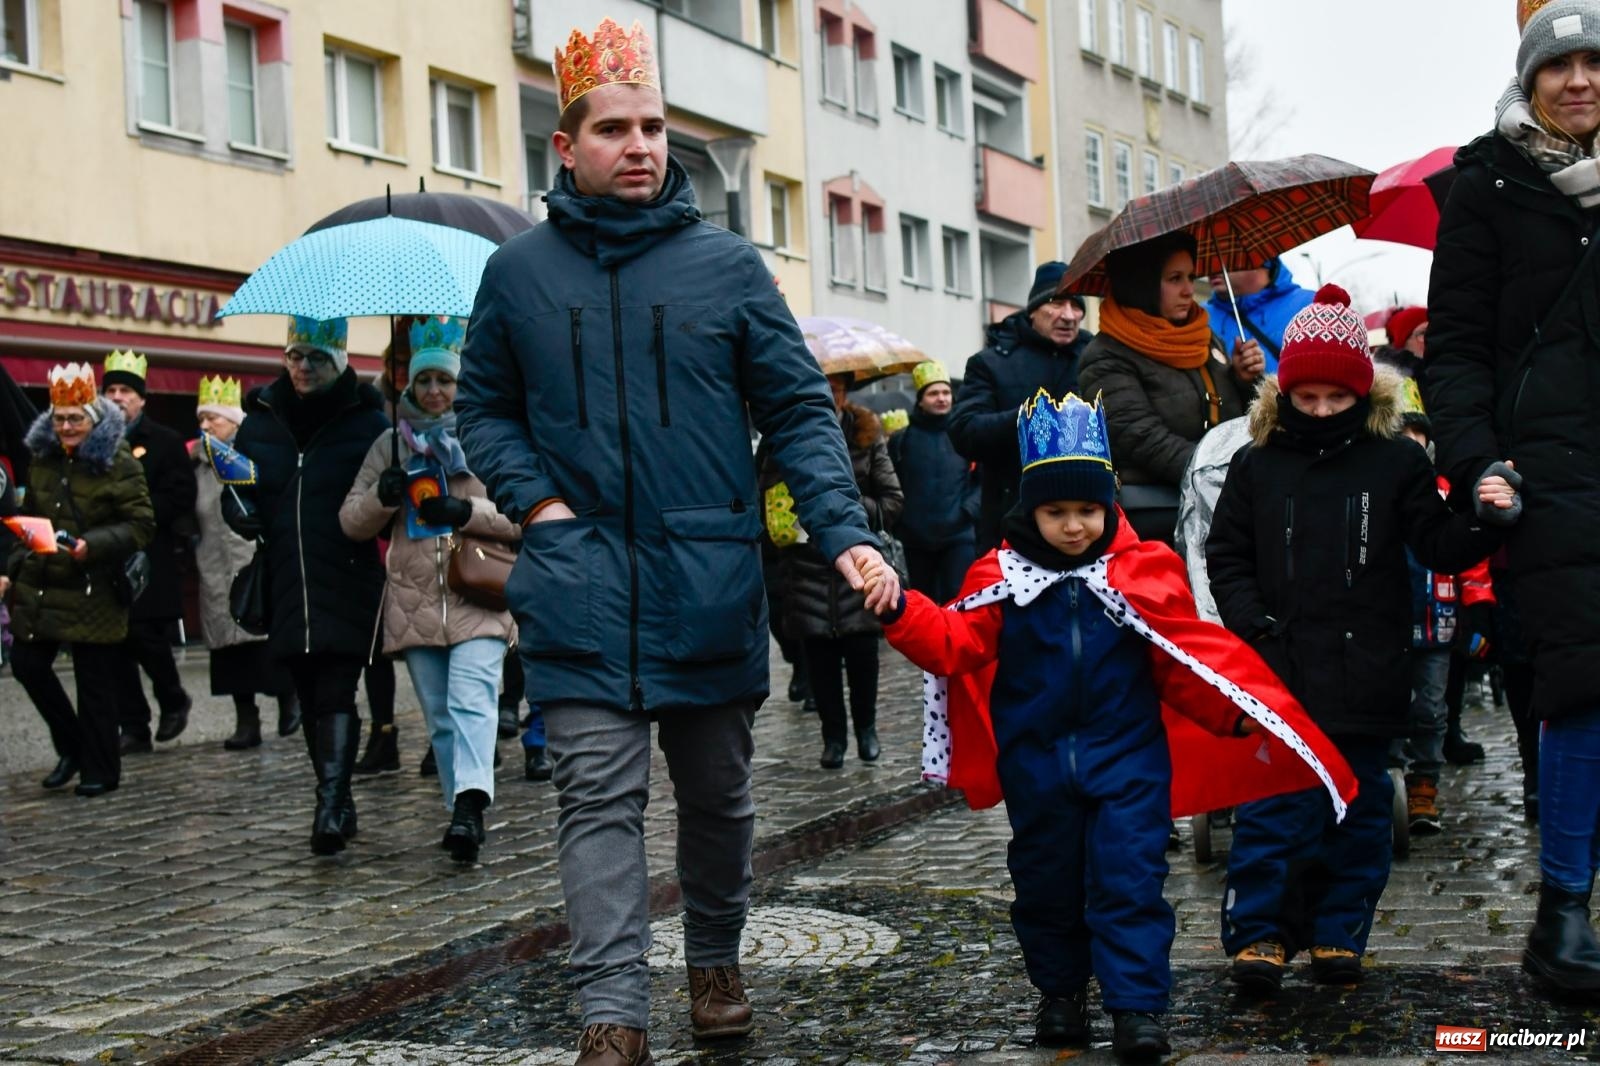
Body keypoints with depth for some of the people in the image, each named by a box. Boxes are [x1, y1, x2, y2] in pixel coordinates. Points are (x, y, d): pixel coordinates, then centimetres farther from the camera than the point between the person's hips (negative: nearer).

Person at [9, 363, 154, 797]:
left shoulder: (118, 463, -8)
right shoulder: (42, 458, 10)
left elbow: (141, 525, -11)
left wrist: (92, 546, -22)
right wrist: (14, 566, 12)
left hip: (93, 590, -6)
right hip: (39, 585, 6)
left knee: (95, 681, -1)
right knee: (27, 665, 5)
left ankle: (99, 769, 13)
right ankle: (71, 747, 24)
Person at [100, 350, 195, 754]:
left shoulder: (166, 443, 1)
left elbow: (178, 498, -8)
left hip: (150, 563, -4)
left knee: (146, 637, -7)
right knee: (116, 646, 3)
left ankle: (173, 700, 20)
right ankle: (134, 727, 11)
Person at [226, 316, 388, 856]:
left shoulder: (366, 423, 0)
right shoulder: (261, 420, 11)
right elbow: (234, 485, 18)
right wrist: (239, 511, -3)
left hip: (346, 587, -5)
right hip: (285, 587, 5)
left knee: (336, 696, -13)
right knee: (310, 702, 12)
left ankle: (331, 808, -19)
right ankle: (337, 804, 23)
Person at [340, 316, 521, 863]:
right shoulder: (391, 444, 14)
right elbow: (352, 522, 13)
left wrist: (468, 512, -15)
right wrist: (382, 496, -8)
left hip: (478, 597, -4)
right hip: (414, 600, 4)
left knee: (472, 700, -20)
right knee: (439, 715, 7)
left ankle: (469, 805, -30)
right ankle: (464, 808, 15)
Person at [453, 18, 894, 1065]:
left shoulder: (727, 264, 0)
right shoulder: (518, 271, 5)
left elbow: (799, 410, 0)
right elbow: (483, 407, 14)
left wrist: (846, 532, -14)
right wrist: (534, 498, -4)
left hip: (710, 582, 1)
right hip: (581, 585, 0)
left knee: (718, 791, 14)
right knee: (601, 798, -5)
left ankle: (716, 961, 35)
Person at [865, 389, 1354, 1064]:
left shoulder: (1144, 572, -4)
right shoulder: (1003, 576, -1)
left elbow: (1187, 659, -1)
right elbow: (954, 644, -8)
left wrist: (1237, 711, -13)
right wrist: (900, 614, -25)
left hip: (1126, 756, -2)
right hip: (1037, 761, 2)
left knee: (1129, 879, -6)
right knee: (1046, 881, 12)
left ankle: (1137, 1008, 0)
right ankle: (1061, 994, 29)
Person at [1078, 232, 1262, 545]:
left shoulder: (1205, 340, 17)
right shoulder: (1107, 360, -4)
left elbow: (1235, 423, 25)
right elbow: (1143, 438, -16)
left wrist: (1245, 381, 5)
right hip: (1153, 516, -6)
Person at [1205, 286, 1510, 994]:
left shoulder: (1395, 463, 2)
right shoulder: (1256, 466, 4)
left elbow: (1438, 547, 1)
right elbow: (1225, 555, 8)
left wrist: (1480, 525, -19)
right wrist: (1250, 620, -6)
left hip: (1364, 674, 1)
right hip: (1278, 674, -1)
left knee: (1358, 808, 10)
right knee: (1270, 808, -1)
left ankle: (1339, 930, 21)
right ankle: (1258, 930, 6)